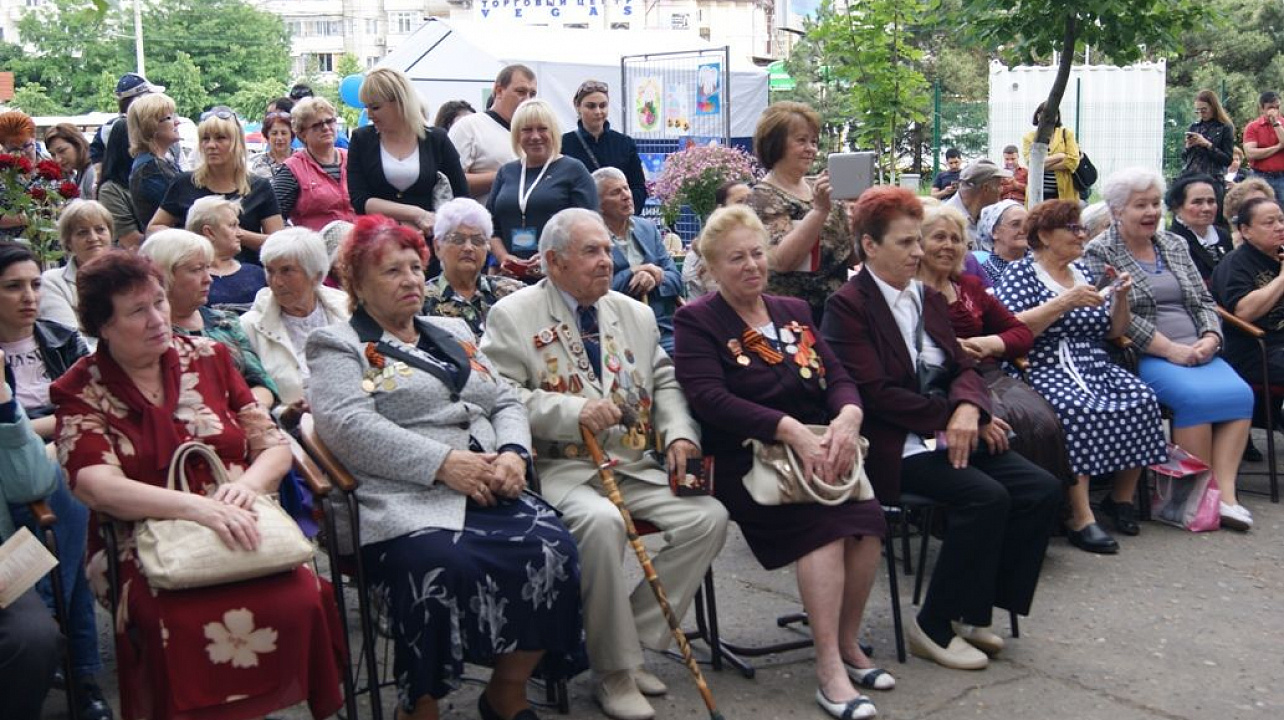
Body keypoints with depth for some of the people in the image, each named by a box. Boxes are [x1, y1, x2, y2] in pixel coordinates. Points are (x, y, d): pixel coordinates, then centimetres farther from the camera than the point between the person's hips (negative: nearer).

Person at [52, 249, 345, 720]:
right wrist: (197, 506, -26)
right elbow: (96, 485, -12)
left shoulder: (209, 357, 12)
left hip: (241, 530, 2)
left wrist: (248, 484, -14)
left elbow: (275, 446, 10)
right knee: (184, 623, -34)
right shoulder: (81, 390, 4)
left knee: (303, 599, -28)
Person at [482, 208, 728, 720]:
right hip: (561, 470, -6)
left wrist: (679, 432, 1)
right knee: (601, 521, -36)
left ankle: (632, 642, -3)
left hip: (637, 467, 6)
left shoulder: (636, 314, 18)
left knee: (709, 517, -16)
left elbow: (665, 383, 21)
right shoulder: (512, 315, 0)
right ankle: (613, 672, -15)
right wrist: (573, 411, -22)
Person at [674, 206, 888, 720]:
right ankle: (829, 668, -22)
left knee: (866, 514, -23)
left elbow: (838, 378, 10)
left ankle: (848, 644, -5)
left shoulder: (794, 312, 19)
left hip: (816, 451, 5)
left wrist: (848, 417, -14)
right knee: (823, 521, -29)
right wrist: (789, 429, -23)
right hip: (743, 459, -5)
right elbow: (709, 399, -13)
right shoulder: (696, 321, 2)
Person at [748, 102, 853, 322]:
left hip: (834, 310, 6)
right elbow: (781, 260, -21)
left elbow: (851, 258, 12)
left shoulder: (818, 192, 11)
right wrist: (819, 210, -26)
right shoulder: (763, 196, -6)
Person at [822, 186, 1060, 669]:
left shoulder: (928, 297, 17)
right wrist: (950, 415, -15)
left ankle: (975, 611, 4)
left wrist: (968, 408, -11)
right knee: (986, 497, -26)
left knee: (1042, 489, -8)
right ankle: (934, 627, -8)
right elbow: (875, 393, -16)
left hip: (947, 431, 8)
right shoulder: (848, 305, -8)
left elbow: (962, 367, 12)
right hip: (894, 447, -8)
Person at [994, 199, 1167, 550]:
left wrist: (1120, 297, 3)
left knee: (1142, 399, -20)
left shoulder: (1083, 271, 21)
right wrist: (1065, 302, -18)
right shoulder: (1020, 272, 2)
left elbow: (1113, 331, 21)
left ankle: (1122, 496, -3)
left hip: (1094, 366, 6)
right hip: (1045, 370, -6)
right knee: (1078, 409, -35)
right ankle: (1080, 518, -32)